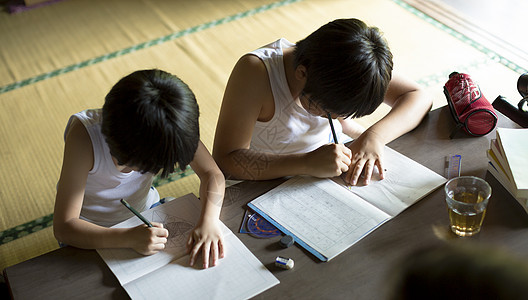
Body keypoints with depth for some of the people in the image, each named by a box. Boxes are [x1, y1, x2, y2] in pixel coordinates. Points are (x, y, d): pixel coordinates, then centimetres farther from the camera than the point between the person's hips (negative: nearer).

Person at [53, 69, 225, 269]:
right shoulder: (84, 135, -35)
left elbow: (212, 173, -18)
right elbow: (63, 228, -35)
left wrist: (209, 219, -37)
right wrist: (128, 238, -47)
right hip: (92, 232, -3)